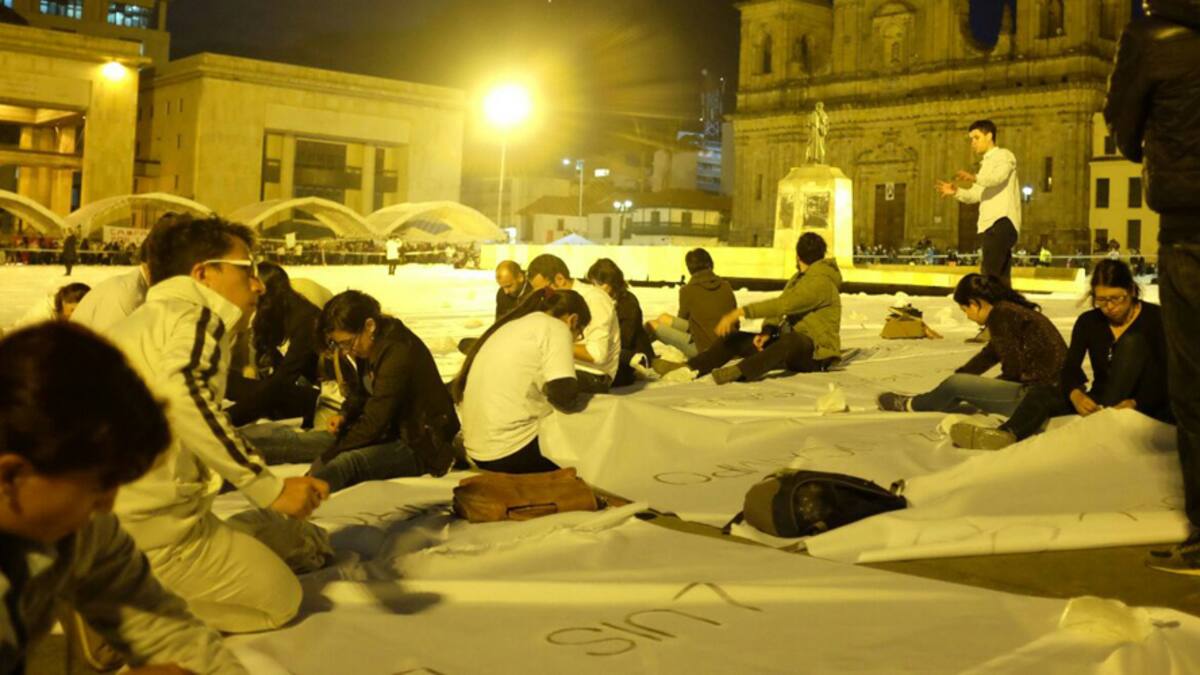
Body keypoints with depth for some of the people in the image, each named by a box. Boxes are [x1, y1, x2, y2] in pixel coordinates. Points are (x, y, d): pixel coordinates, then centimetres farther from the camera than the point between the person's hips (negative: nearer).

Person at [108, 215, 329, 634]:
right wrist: (269, 488, -27)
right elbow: (182, 390, -28)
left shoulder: (141, 321, 21)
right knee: (280, 597, 9)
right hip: (155, 527, -9)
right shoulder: (196, 315, -7)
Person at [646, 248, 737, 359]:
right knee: (664, 319, 15)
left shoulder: (688, 290, -10)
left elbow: (682, 319, 7)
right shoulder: (726, 286, 2)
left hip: (704, 349, -6)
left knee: (653, 325, 1)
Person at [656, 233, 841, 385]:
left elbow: (782, 304, -28)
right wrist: (766, 332, -12)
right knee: (734, 337, -2)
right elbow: (778, 311, 10)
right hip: (787, 345, 9)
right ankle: (689, 368, -15)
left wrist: (740, 312, -34)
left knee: (791, 339, -44)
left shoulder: (821, 282, -15)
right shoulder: (798, 279, 16)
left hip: (816, 353, -9)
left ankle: (739, 372, -65)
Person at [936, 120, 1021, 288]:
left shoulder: (1004, 156, 2)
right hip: (989, 223, 10)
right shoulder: (986, 163, 30)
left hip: (1002, 221, -10)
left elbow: (998, 177, -21)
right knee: (1000, 277, 12)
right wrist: (956, 192, 0)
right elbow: (975, 194, 20)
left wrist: (975, 178, -39)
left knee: (988, 272, -22)